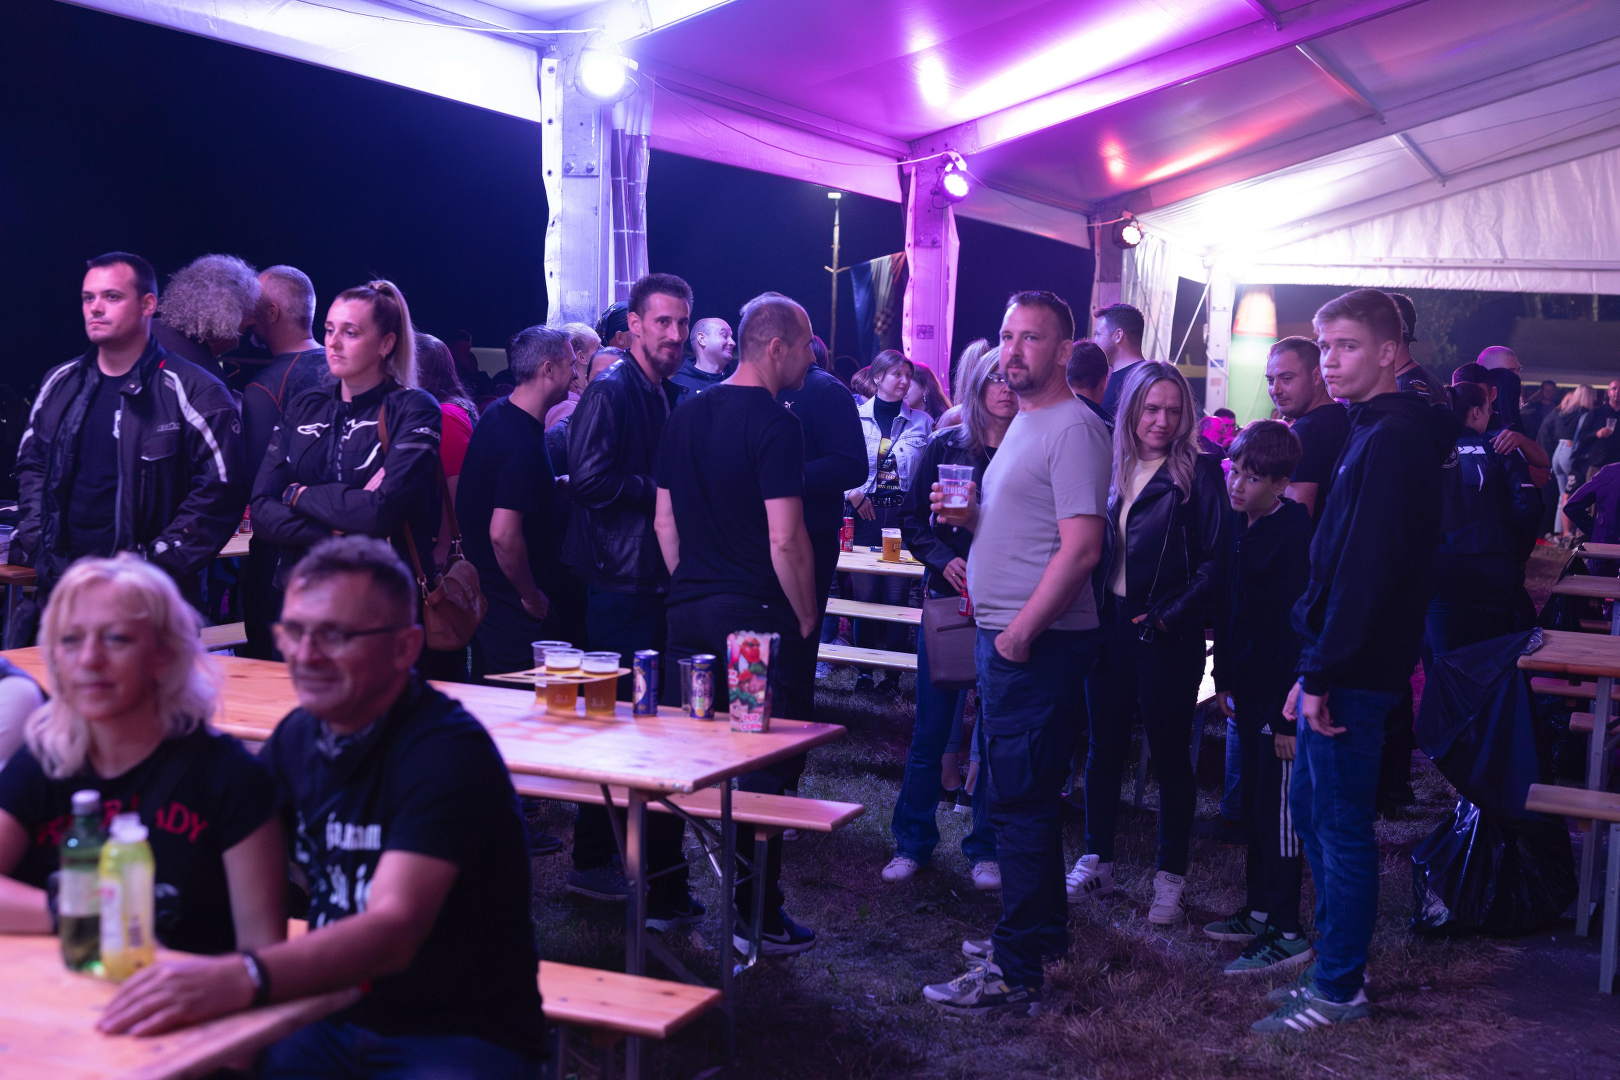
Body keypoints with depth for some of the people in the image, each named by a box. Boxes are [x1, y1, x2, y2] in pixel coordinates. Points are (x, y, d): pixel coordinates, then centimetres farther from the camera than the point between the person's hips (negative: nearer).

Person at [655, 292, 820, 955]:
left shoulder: (685, 415, 9)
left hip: (689, 612, 7)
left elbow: (665, 520, 13)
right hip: (757, 616, -7)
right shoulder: (775, 423, -13)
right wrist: (806, 620, -7)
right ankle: (758, 919, 9)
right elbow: (785, 540, -18)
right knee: (765, 767, 2)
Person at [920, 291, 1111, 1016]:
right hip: (1005, 635, 10)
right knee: (1029, 796, 19)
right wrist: (968, 516, 7)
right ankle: (1043, 931, 32)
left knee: (1018, 801, -6)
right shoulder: (1024, 424, 17)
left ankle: (1015, 972, 0)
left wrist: (1022, 630, -21)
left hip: (1038, 643, -10)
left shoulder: (1072, 427, -14)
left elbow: (1081, 547, -22)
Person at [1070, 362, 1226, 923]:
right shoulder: (1109, 468, 8)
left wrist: (1171, 614, -17)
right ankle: (1097, 862, 25)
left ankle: (1170, 877, 16)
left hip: (1168, 635, -5)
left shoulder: (1197, 471, -7)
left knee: (1170, 753, 5)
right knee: (1104, 746, 12)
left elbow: (1215, 559, -10)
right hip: (1110, 625, 5)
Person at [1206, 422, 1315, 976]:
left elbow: (1297, 628, -20)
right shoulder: (1238, 525, 7)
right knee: (1254, 800, 17)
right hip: (1248, 685, 9)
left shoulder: (1293, 536, -19)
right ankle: (1258, 910, 29)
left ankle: (1287, 935, 6)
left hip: (1282, 690, -9)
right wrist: (1225, 678, 17)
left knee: (1278, 806, -3)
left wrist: (1289, 715, -21)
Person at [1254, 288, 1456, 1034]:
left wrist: (1321, 675, -22)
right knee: (1312, 808, 17)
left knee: (1340, 824, -1)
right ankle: (1333, 963, 28)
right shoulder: (1380, 433, 15)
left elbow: (1363, 572, -23)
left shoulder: (1391, 441, -17)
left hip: (1356, 667, -10)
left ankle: (1339, 989, 11)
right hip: (1346, 663, 10)